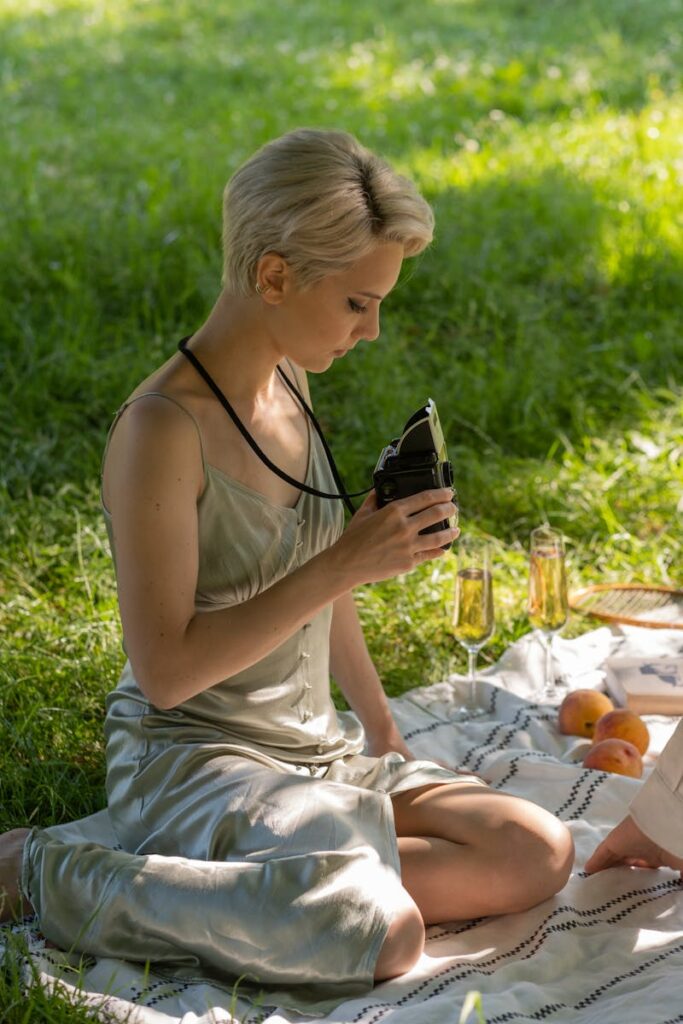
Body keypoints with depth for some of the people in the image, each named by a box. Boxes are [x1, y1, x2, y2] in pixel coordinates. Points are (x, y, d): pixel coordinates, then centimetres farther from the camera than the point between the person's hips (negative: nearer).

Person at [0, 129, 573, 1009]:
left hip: (311, 745, 8)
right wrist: (345, 565, -25)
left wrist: (382, 731, 21)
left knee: (539, 855, -4)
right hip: (189, 760, -7)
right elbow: (166, 671, -23)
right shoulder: (163, 429, -22)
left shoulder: (286, 381, 5)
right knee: (383, 937, -29)